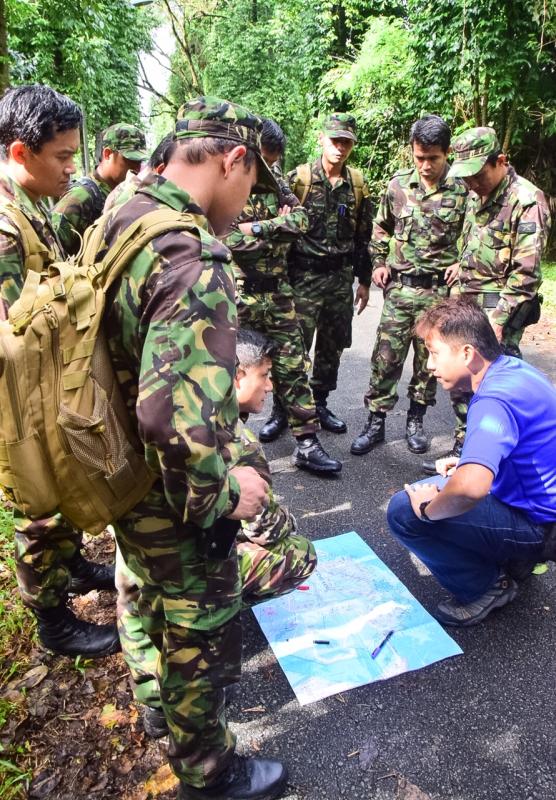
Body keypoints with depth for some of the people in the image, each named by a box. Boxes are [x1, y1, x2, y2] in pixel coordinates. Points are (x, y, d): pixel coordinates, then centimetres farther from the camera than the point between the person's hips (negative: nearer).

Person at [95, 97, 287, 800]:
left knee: (160, 600, 32)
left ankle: (169, 696, 61)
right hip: (175, 504, -9)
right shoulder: (194, 263, -32)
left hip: (126, 483, 9)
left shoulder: (123, 218, -1)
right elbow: (175, 421, -40)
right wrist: (222, 493, -22)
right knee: (205, 633, 16)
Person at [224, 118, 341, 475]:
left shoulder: (273, 178, 11)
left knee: (292, 363, 5)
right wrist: (279, 228, -8)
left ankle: (307, 442, 10)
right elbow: (232, 242, -19)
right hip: (240, 294, -5)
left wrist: (260, 227, -14)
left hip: (277, 289, 5)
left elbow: (301, 217, 0)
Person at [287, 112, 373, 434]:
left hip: (342, 277, 5)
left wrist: (364, 280, 12)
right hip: (304, 275, -4)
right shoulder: (298, 178, -5)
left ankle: (320, 403, 25)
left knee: (333, 346, 11)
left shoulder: (358, 183, 8)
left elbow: (363, 235, 13)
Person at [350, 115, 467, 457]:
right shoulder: (399, 184, 3)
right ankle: (376, 423, 14)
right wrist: (378, 263, 8)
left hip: (439, 291, -1)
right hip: (399, 288, 2)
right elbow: (381, 227, 16)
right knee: (386, 356, 2)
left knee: (429, 357, 10)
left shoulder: (463, 189, -6)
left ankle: (416, 420, 26)